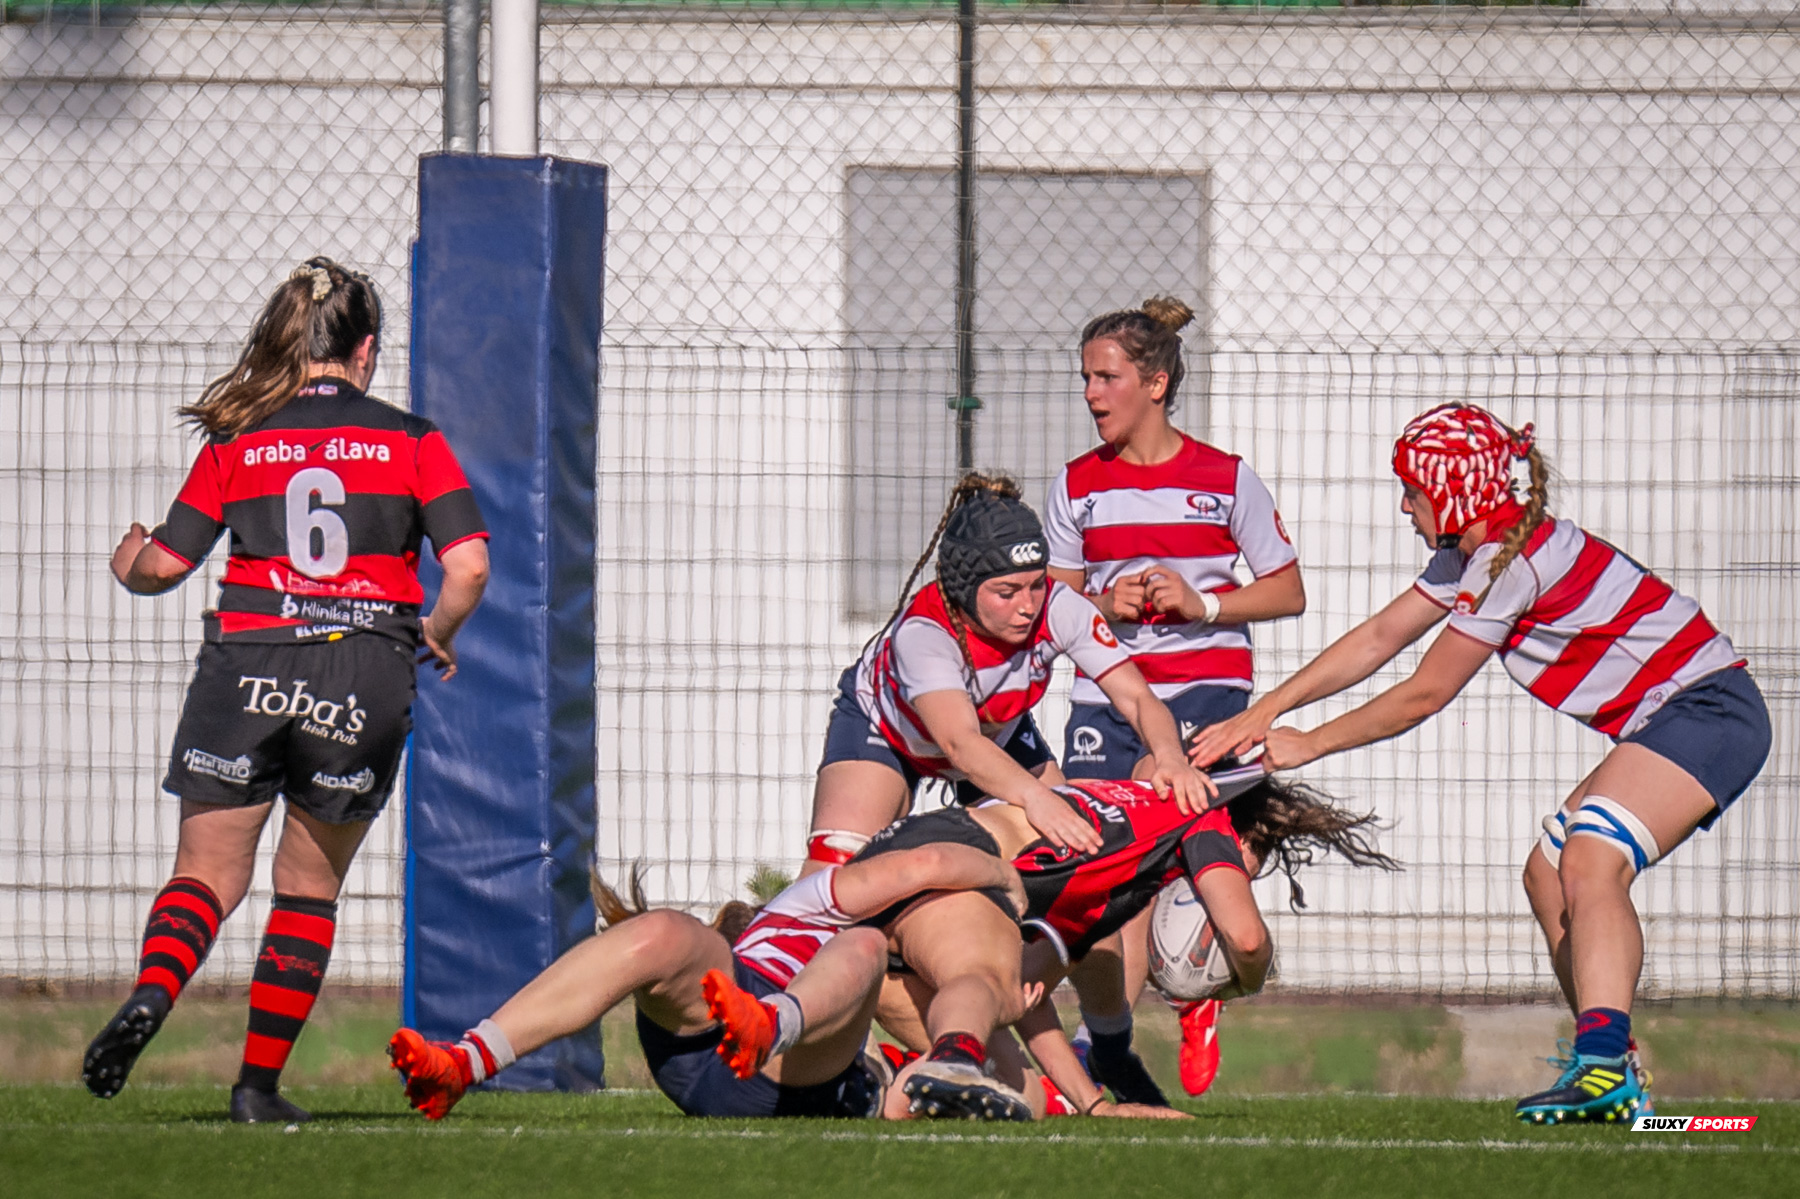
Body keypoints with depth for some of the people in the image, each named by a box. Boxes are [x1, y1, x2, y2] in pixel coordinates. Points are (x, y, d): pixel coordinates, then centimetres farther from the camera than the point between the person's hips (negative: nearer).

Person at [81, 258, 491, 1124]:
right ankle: (259, 1085, 11)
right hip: (365, 679, 0)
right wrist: (438, 633, 15)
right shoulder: (412, 442, 3)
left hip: (247, 667, 0)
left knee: (208, 873, 8)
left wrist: (129, 569, 29)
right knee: (310, 887, 13)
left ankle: (152, 991, -22)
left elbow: (165, 564, 6)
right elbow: (468, 566, -5)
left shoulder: (236, 445, 5)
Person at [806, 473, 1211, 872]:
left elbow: (1137, 698, -31)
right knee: (832, 869, -23)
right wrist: (1034, 795, -72)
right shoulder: (922, 632, -41)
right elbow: (959, 743, -54)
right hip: (880, 727, -4)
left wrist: (1169, 757, -54)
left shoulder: (1059, 609, -30)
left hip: (998, 732, 4)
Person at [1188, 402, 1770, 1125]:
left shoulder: (1514, 560, -19)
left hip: (1707, 708, -11)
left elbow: (1423, 695, -12)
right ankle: (1617, 1076, 11)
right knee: (1550, 875, 11)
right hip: (1661, 728, 11)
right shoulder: (1471, 554, 11)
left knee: (1589, 861, -28)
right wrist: (1263, 713, 14)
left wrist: (1309, 744, -1)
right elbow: (1379, 638, 18)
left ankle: (1604, 1063, -44)